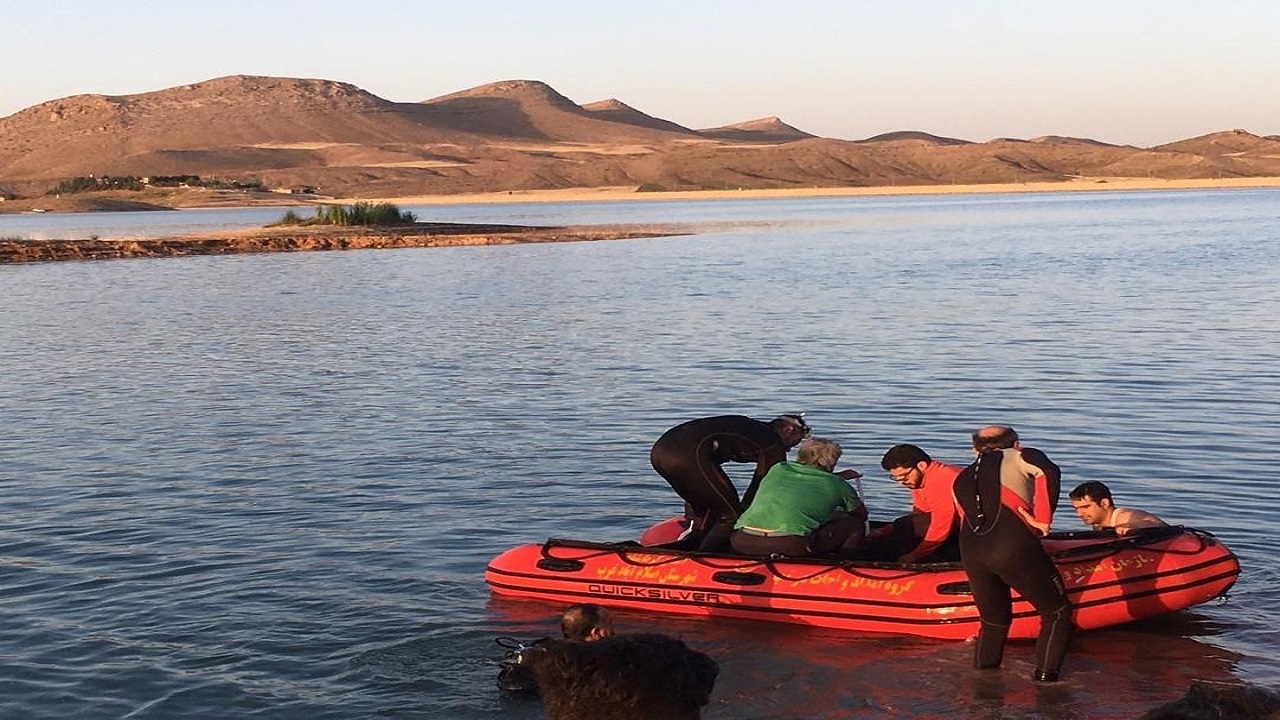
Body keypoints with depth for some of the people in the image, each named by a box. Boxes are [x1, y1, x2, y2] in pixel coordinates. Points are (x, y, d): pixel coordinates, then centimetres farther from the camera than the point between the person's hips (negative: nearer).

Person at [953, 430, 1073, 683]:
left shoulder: (961, 480, 30)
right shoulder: (1018, 457, 15)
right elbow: (1048, 471, -6)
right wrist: (1043, 520, -3)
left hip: (970, 555, 5)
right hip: (1014, 547, -5)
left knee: (993, 619, 24)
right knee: (1057, 611, 10)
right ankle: (1045, 675, 1)